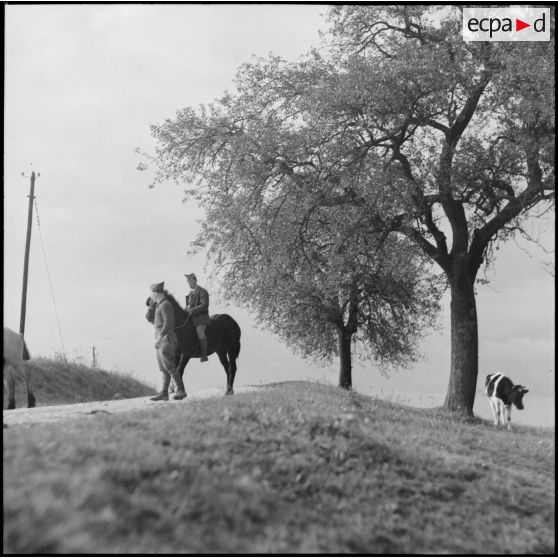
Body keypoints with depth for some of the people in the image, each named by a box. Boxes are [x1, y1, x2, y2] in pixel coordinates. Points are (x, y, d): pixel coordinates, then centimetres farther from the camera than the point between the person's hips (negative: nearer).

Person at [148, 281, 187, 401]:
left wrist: (160, 337, -26)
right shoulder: (160, 305, 17)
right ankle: (164, 393, 6)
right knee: (165, 369, 7)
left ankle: (181, 390, -8)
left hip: (166, 339, -10)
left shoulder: (165, 305, -13)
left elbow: (168, 323, -23)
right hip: (161, 341, 10)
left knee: (169, 367, -11)